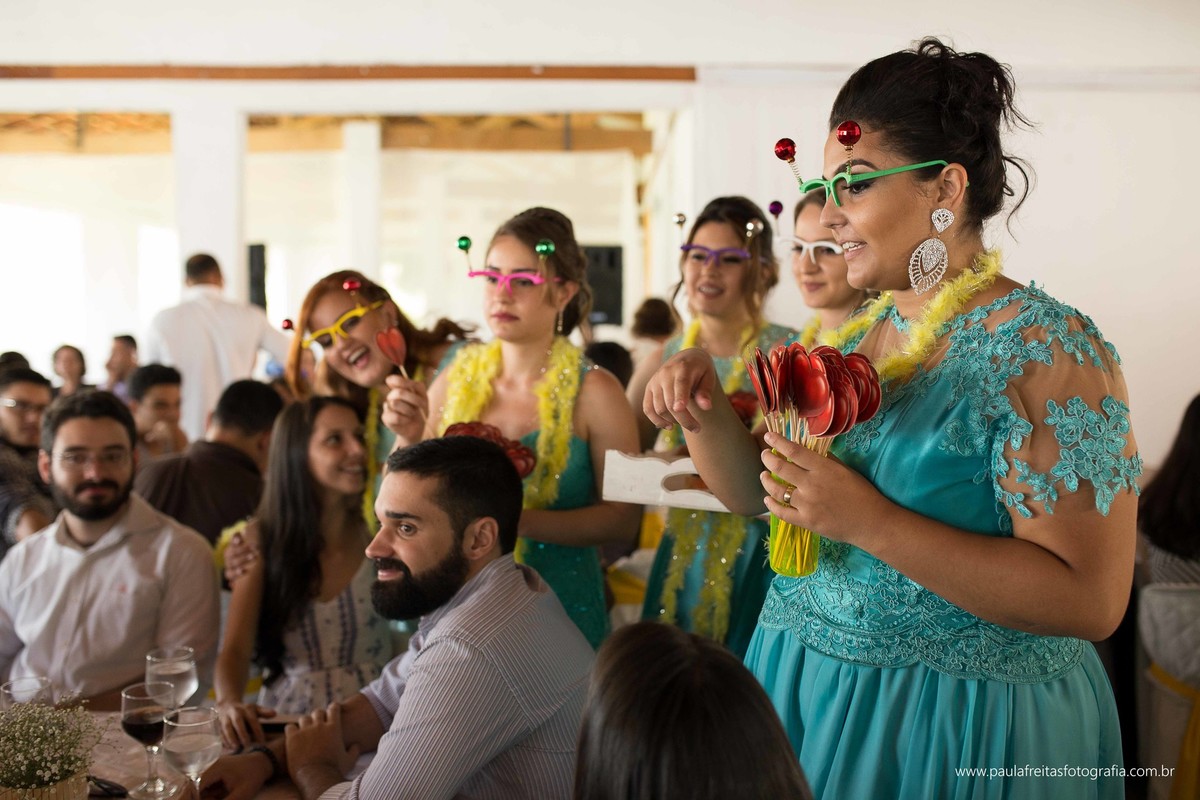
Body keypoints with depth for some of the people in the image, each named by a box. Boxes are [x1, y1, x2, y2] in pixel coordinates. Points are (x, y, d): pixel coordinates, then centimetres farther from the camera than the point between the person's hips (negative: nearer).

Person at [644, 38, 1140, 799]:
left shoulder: (1045, 346, -18)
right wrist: (705, 409, -11)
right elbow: (756, 489, 9)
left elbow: (1092, 599, -23)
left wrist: (869, 522, -27)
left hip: (964, 728, -6)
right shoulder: (857, 335, 3)